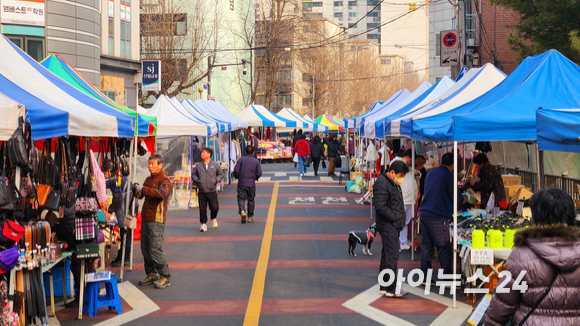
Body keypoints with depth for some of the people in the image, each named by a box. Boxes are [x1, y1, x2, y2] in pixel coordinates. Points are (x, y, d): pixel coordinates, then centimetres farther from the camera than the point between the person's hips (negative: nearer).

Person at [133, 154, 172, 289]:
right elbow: (141, 195, 18)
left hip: (157, 220, -8)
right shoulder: (148, 179, 18)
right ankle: (151, 274, 20)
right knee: (145, 248, 10)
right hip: (145, 219, 8)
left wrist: (143, 189, -29)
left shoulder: (164, 180, -7)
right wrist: (137, 190, -5)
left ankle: (164, 277, -3)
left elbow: (162, 194, -26)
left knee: (155, 249, -11)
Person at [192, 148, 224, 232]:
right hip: (201, 192, 1)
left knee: (214, 207, -3)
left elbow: (221, 174, 12)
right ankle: (203, 224, 12)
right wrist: (197, 180, -4)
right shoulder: (198, 166, 8)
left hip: (212, 191, -1)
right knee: (202, 209, 0)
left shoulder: (215, 165, 5)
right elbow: (193, 175, 16)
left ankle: (213, 219, 28)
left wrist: (216, 180, -5)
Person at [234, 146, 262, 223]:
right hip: (251, 183, 1)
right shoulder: (256, 161, 1)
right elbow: (259, 173, -3)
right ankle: (250, 217, 16)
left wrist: (238, 177, 11)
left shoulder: (241, 160, -2)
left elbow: (236, 171, -8)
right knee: (251, 200, 11)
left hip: (241, 183, -1)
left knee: (241, 198, 2)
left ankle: (242, 211, -24)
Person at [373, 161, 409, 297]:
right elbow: (380, 207, -23)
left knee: (387, 255, 14)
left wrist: (401, 217, 13)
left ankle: (384, 287, 22)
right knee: (392, 256, -10)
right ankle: (390, 289, -8)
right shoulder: (382, 184, -17)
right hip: (387, 226, -10)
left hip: (394, 226, 10)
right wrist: (396, 216, -18)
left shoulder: (393, 183, 17)